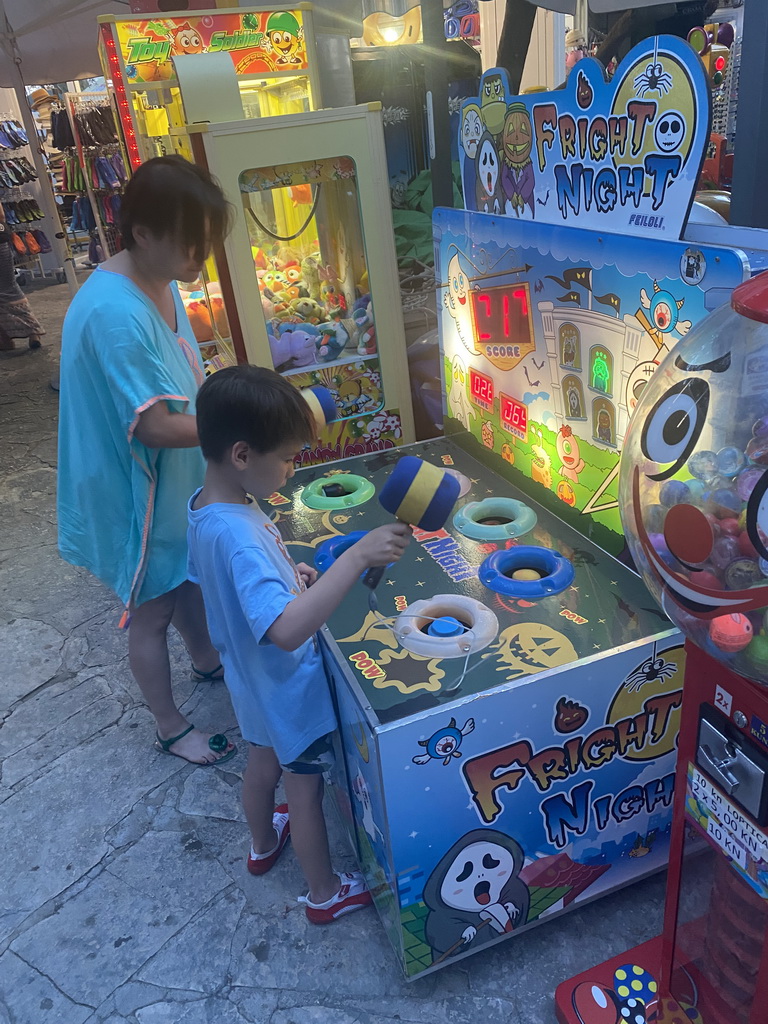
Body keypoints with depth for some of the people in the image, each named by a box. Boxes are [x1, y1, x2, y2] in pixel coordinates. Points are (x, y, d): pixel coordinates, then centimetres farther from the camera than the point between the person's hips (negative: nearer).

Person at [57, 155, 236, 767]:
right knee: (152, 609, 11)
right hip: (138, 491, -9)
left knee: (188, 575, 28)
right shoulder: (114, 312, -31)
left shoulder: (161, 282, -2)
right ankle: (171, 727, 34)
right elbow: (154, 426, -31)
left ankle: (206, 661, 56)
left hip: (178, 478, 9)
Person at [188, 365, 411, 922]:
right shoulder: (238, 534, -39)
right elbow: (287, 630, -50)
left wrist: (286, 573, -2)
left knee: (264, 761, 31)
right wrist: (358, 555, -51)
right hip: (291, 686, -8)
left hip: (255, 682, 8)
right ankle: (325, 892, 40)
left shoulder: (207, 505, -9)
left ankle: (264, 842, 58)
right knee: (306, 788, 15)